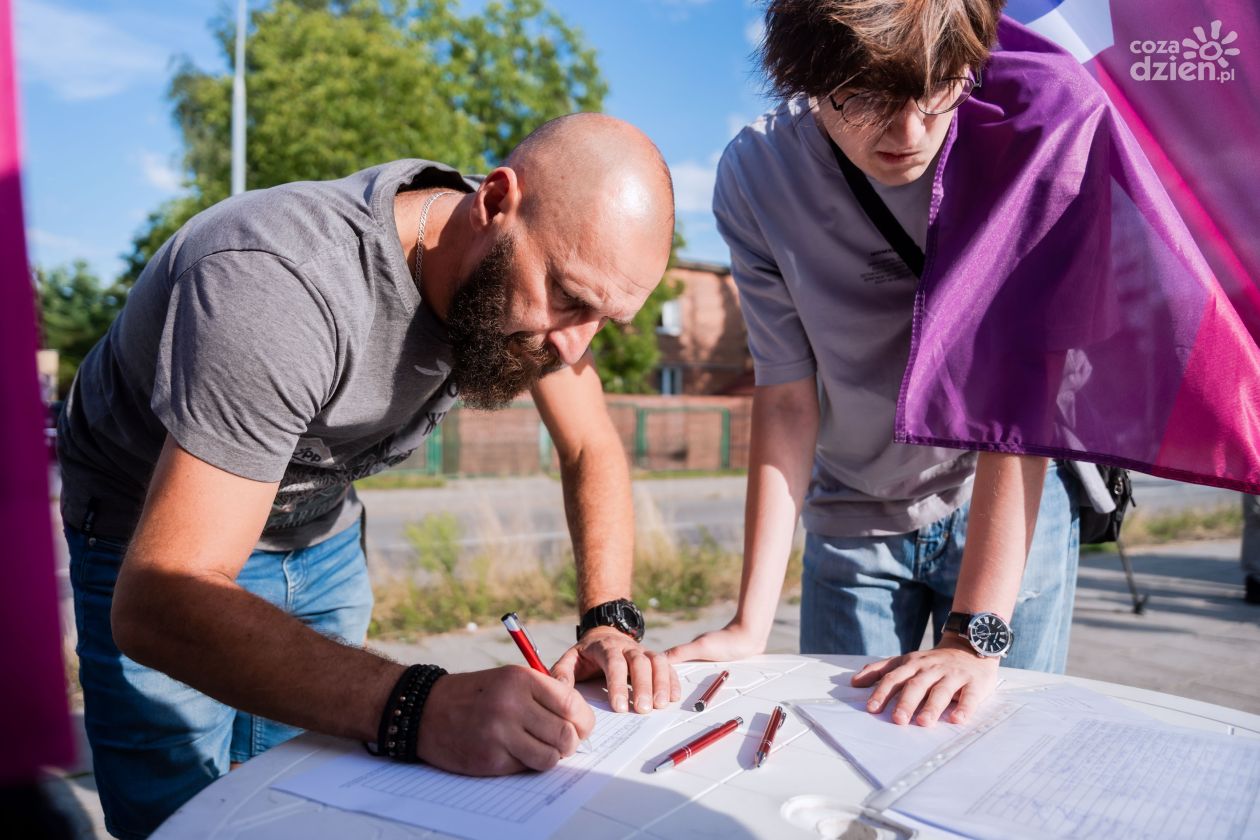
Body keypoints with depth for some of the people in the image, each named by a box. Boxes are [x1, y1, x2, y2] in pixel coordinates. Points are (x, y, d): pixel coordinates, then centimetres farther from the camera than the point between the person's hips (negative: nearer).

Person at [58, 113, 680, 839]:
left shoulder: (530, 275, -19)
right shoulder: (280, 284, -41)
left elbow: (593, 450, -9)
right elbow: (158, 603, -43)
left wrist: (610, 619, -24)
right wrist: (418, 710, -54)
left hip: (323, 528, 5)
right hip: (153, 536, -5)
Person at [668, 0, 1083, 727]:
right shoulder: (756, 177, -16)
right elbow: (788, 399, -15)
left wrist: (975, 636, -32)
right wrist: (751, 623, -19)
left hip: (1010, 503, -1)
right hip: (853, 519, 1)